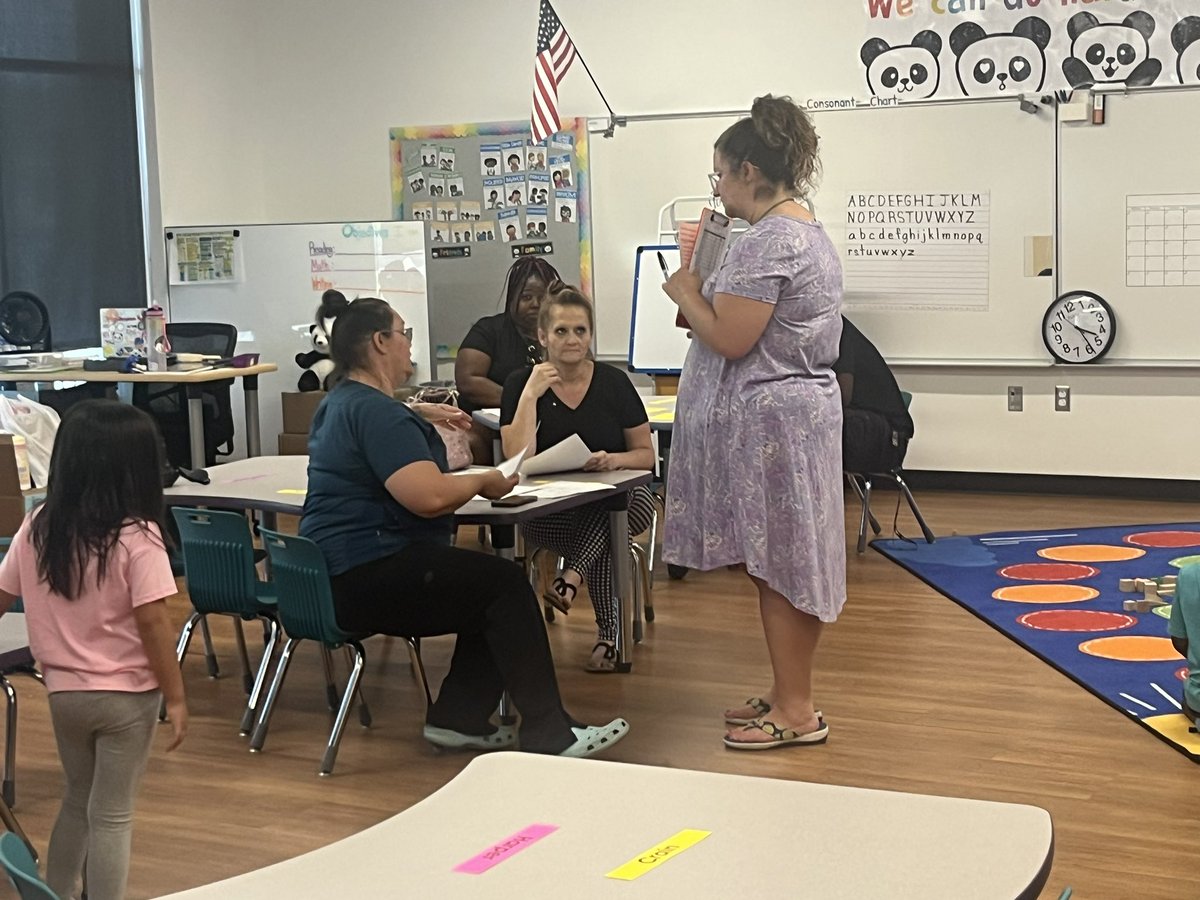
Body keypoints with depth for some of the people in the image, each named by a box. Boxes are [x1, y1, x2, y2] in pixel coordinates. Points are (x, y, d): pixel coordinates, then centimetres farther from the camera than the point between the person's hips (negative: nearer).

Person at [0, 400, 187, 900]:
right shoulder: (138, 537, -18)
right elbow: (152, 622, -19)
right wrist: (176, 697, -12)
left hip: (63, 690, 5)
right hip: (125, 695, -5)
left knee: (77, 800, 24)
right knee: (111, 816, 5)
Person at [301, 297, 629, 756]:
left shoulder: (340, 402, 17)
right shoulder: (376, 412, -18)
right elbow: (430, 497, -28)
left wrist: (417, 416, 37)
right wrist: (484, 481, -10)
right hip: (365, 581, -11)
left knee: (491, 584, 15)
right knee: (506, 585, -10)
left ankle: (457, 718, 12)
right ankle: (548, 735, -10)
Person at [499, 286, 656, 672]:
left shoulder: (614, 383, 1)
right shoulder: (520, 384, -1)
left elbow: (646, 454, 6)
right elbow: (518, 460, -14)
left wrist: (615, 460, -17)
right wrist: (530, 394, -18)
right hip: (548, 512, -1)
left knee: (640, 501, -36)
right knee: (605, 539, -35)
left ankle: (571, 577, -34)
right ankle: (609, 635, -24)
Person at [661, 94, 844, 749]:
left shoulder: (767, 242, -19)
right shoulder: (810, 234, 15)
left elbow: (730, 340, -22)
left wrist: (686, 294, -6)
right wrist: (706, 296, 16)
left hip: (767, 421, -11)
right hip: (799, 408, 11)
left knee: (775, 566, -2)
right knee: (784, 563, 15)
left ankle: (797, 713, 6)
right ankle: (788, 694, 24)